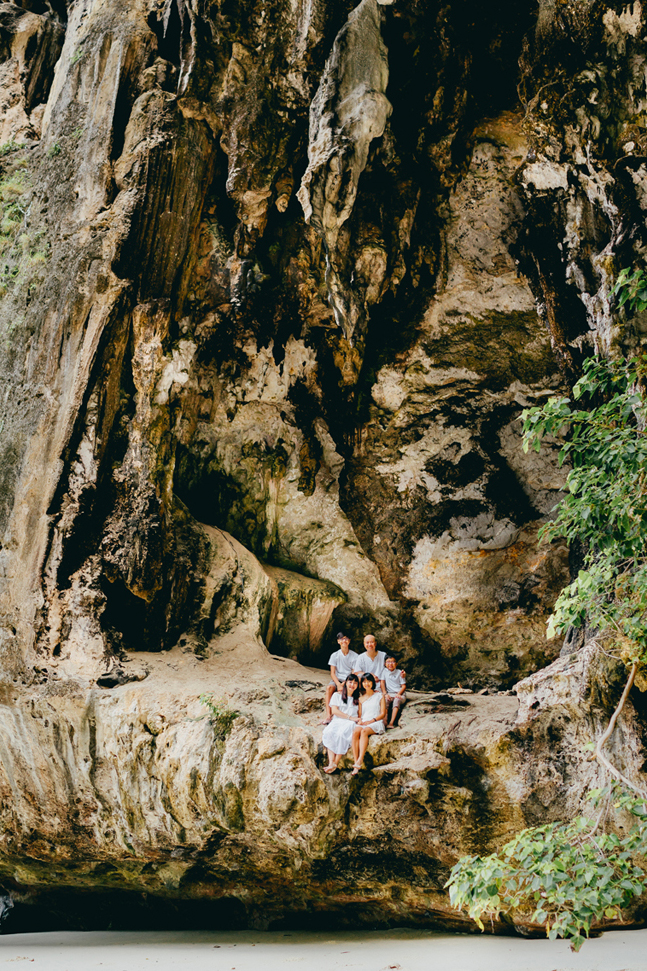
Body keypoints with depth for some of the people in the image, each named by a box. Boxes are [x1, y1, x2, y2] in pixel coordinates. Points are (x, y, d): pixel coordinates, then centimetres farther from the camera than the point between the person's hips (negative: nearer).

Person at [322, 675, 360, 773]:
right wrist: (350, 717, -7)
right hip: (337, 721, 1)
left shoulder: (358, 698, 18)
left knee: (341, 733, -35)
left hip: (350, 724, -1)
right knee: (328, 732, -34)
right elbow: (334, 711, 1)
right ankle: (331, 762, -40)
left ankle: (336, 764, -33)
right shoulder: (337, 695, 14)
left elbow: (359, 715, 14)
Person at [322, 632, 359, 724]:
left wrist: (344, 684, -19)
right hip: (337, 679, 2)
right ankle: (328, 715, -36)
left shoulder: (354, 656, 0)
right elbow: (332, 673, -2)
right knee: (329, 687, -31)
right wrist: (338, 684, -20)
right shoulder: (335, 655, 3)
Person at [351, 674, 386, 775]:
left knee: (364, 731, -38)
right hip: (363, 723, 3)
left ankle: (360, 760, -48)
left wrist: (371, 721, -10)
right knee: (355, 732, -33)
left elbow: (383, 713, 4)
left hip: (376, 723, -3)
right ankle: (356, 763, -41)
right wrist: (359, 720, -4)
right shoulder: (361, 699, 23)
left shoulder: (379, 696, 12)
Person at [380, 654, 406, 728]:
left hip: (399, 694, -2)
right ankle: (385, 722, -38)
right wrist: (385, 694, -7)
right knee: (385, 700, -31)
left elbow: (404, 686, 0)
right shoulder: (385, 671, 10)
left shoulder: (399, 672, 1)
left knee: (396, 700, -35)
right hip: (389, 693, 2)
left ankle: (391, 723, -41)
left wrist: (399, 694, -15)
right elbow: (382, 683, 7)